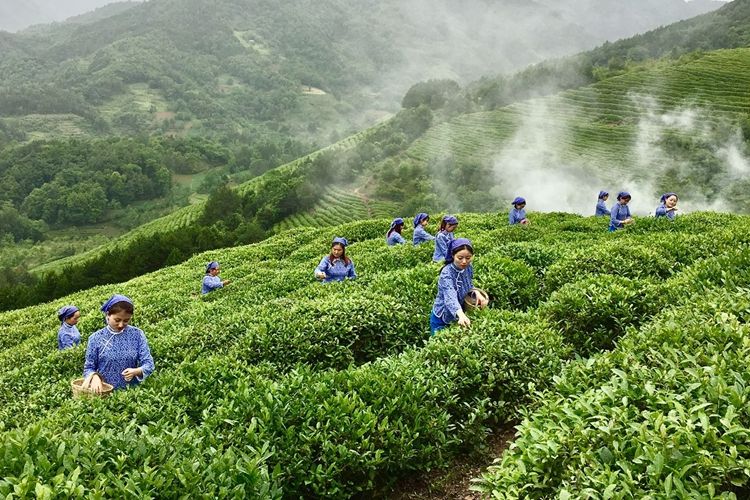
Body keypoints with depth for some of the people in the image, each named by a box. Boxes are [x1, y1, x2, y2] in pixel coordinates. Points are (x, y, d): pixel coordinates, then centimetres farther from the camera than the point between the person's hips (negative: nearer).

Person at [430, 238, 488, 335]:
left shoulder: (469, 268, -9)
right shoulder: (447, 273, -28)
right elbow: (450, 297, -44)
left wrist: (477, 293, -15)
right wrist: (461, 315, -62)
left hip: (457, 316, 6)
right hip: (442, 319, -6)